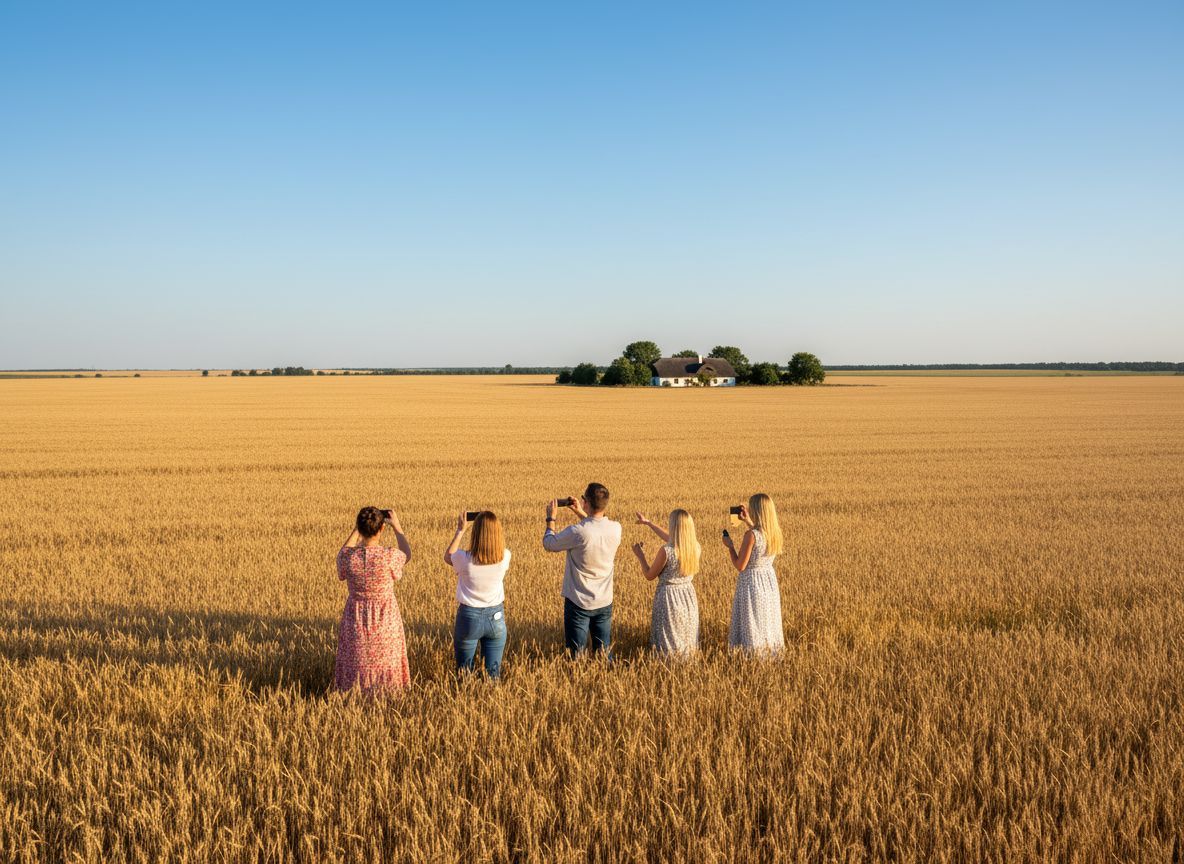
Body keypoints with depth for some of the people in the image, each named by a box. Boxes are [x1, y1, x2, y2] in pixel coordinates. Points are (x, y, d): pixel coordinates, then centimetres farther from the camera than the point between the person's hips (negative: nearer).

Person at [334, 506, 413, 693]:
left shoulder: (348, 556, -17)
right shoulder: (390, 556, -21)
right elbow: (406, 554, 4)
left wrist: (357, 529, 12)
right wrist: (396, 526, 9)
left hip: (355, 621, 2)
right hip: (385, 621, -2)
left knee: (356, 666, 16)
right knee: (385, 661, 15)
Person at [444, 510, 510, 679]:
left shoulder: (465, 559, -19)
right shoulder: (505, 557, -13)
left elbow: (448, 556, 5)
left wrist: (460, 530, 10)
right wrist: (491, 524, 10)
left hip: (469, 616, -2)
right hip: (496, 617, 2)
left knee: (464, 671, 13)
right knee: (493, 673, 10)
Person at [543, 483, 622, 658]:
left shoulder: (576, 532, -25)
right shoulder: (616, 529, -10)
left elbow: (549, 544, -6)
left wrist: (551, 518, 8)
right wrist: (581, 513, 17)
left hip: (578, 603, -4)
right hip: (605, 602, 5)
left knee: (575, 655, 7)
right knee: (603, 654, 16)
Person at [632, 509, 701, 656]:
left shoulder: (666, 552, -23)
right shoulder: (696, 548, -5)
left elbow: (649, 575, -9)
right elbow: (671, 539, 13)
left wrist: (640, 555, 6)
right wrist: (648, 523, 22)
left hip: (669, 597, -5)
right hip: (688, 596, 5)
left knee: (668, 647, 7)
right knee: (687, 641, 18)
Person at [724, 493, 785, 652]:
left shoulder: (750, 535, -22)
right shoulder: (775, 532, -1)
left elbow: (740, 566, -17)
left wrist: (730, 546, -4)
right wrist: (748, 522, 23)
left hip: (751, 582, -7)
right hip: (769, 580, 7)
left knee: (751, 625, 3)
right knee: (767, 622, 17)